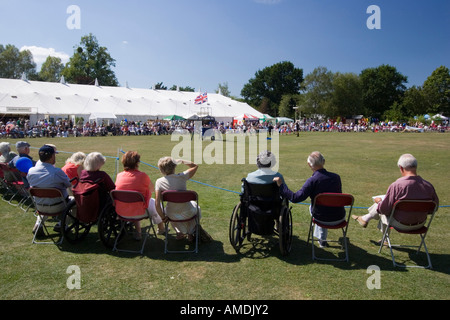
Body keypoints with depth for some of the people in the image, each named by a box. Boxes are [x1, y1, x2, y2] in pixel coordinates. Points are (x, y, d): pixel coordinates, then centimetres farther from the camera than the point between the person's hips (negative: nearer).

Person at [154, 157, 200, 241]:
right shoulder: (181, 177, -17)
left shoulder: (159, 182, -14)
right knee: (196, 207, 36)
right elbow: (195, 166, 1)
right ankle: (191, 233, 36)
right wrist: (181, 161, 2)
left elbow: (157, 204, -18)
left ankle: (179, 232, 40)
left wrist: (163, 217, -3)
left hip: (172, 216, 1)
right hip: (187, 213, -1)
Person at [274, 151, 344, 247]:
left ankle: (322, 239, 45)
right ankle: (321, 239, 47)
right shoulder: (336, 177, -6)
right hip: (340, 218, 3)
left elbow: (296, 198, -25)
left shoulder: (312, 180, -20)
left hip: (323, 220, -3)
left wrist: (281, 185, -18)